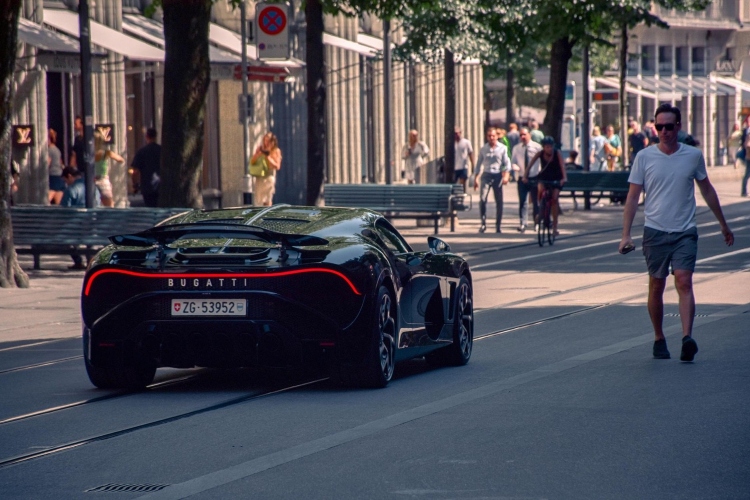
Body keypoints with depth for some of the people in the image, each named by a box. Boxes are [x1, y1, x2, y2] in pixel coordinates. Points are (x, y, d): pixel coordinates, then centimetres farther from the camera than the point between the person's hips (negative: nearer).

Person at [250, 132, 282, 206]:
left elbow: (277, 166, -6)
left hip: (269, 177, -4)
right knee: (258, 201, 2)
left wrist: (268, 156, -13)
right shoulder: (260, 149, 9)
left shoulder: (276, 151, -1)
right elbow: (252, 162, 8)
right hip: (259, 177, 4)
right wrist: (258, 154, -9)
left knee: (267, 201, -6)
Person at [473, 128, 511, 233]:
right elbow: (479, 164, 13)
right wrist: (476, 178, 7)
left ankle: (498, 226, 12)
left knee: (499, 202, 3)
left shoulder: (502, 148, 3)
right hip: (486, 175, 0)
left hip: (497, 176, 0)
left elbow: (507, 162, 1)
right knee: (482, 199, -17)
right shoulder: (483, 149, 7)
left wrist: (506, 175, -14)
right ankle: (483, 222, -10)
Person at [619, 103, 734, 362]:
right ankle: (659, 338, 20)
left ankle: (687, 337, -24)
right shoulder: (644, 157, 1)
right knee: (656, 286, 6)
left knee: (684, 282, -15)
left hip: (685, 232, 0)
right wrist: (626, 234, -4)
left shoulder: (694, 156, 4)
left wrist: (723, 224, 23)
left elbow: (707, 190, 17)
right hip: (655, 231, 0)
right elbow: (632, 197, 3)